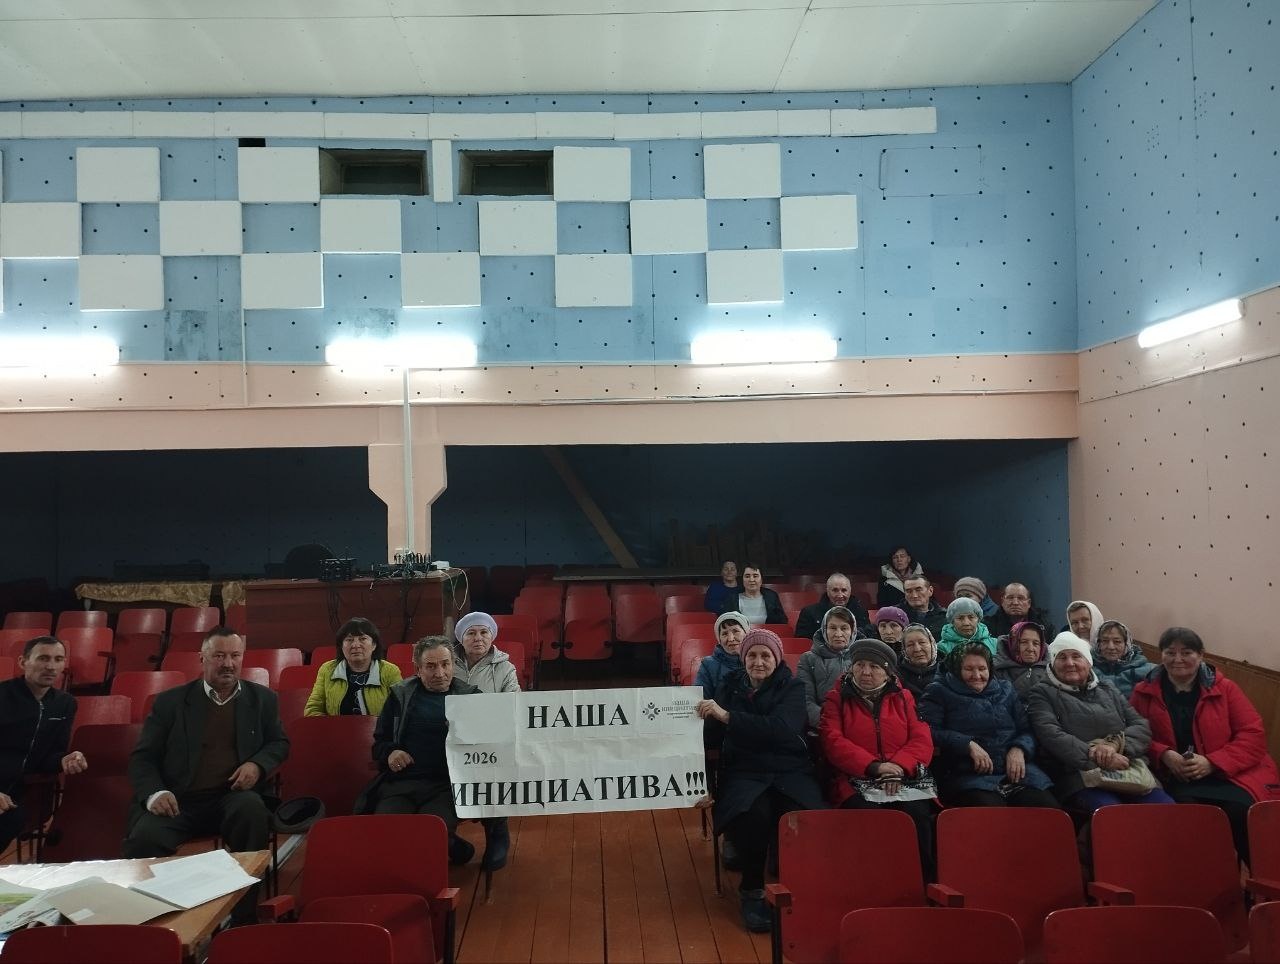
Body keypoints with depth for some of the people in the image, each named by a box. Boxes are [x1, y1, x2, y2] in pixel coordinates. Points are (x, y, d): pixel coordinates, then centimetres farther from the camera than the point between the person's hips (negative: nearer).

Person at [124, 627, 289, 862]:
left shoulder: (262, 699, 14)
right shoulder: (170, 701, 10)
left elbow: (279, 743, 21)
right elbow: (143, 757, 8)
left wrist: (257, 765, -3)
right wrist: (154, 793, -13)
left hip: (233, 797, 1)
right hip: (177, 801, -1)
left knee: (251, 808, -34)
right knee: (144, 838, -33)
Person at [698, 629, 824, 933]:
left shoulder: (792, 688, 4)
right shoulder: (728, 686, 14)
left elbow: (780, 728, -16)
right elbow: (713, 737, 11)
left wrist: (727, 716, -22)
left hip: (790, 771, -1)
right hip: (744, 771, 1)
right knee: (753, 814, -34)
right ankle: (752, 890, -9)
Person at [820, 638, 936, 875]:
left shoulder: (903, 698, 19)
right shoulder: (837, 699, 13)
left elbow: (922, 740, 7)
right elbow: (832, 741, -2)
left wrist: (900, 766, -14)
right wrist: (874, 767, -15)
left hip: (904, 780, 2)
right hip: (857, 781, -1)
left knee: (918, 815, -30)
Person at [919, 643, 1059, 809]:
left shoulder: (1006, 690, 24)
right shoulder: (941, 691, 12)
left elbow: (1026, 730, 20)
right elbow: (929, 731, -1)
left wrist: (1019, 749, -2)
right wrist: (968, 745, -11)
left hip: (1015, 770, 4)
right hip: (968, 775, -4)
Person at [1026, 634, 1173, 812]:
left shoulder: (1108, 690, 25)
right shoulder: (1042, 694, 11)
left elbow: (1142, 726, 13)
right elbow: (1051, 735, -6)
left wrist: (1115, 744, -9)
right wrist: (1099, 757, -16)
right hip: (1079, 776, -4)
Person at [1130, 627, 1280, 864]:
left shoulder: (1225, 689, 10)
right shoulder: (1144, 693, 11)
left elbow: (1253, 735, 4)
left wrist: (1211, 762, -10)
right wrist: (1165, 755, -13)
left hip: (1228, 775, 0)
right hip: (1174, 780, 0)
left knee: (1240, 810, -31)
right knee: (1186, 809, -33)